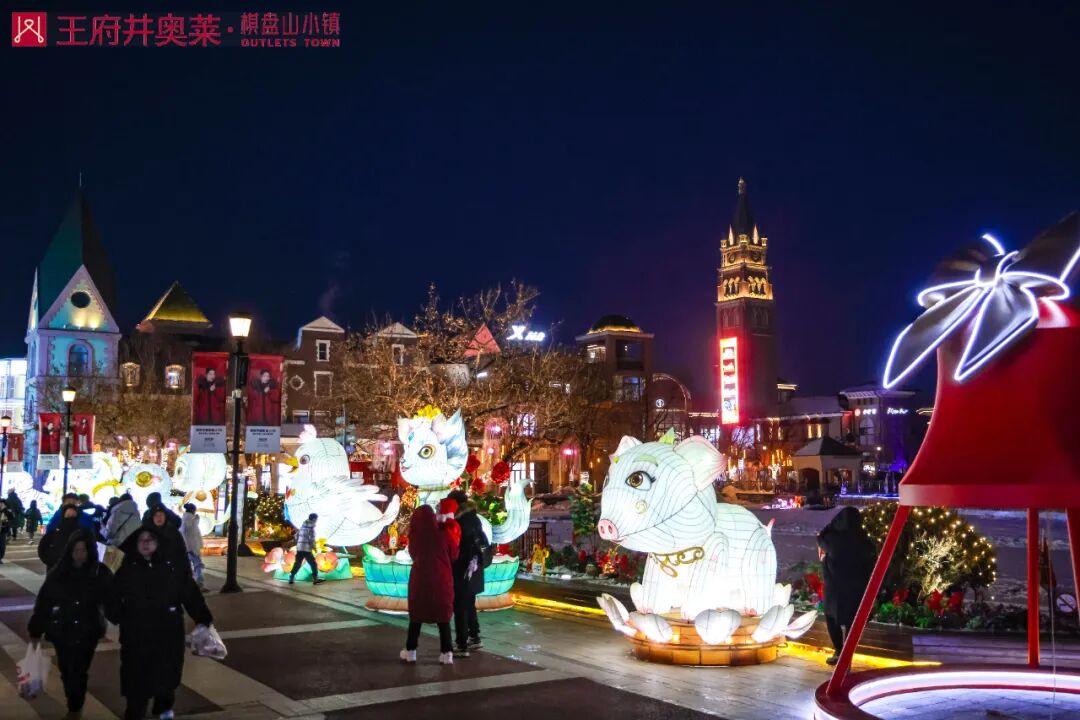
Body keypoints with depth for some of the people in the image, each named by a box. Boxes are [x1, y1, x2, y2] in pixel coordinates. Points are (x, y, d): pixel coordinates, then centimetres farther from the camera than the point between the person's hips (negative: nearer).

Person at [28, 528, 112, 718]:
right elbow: (43, 601, -1)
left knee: (77, 672, 1)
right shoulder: (58, 573, -5)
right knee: (66, 672, 12)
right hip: (61, 631, 2)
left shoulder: (100, 573, -9)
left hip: (86, 633, -2)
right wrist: (35, 629, 2)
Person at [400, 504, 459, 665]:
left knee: (416, 615, 15)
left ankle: (411, 651, 19)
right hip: (441, 580, -1)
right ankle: (446, 652, 4)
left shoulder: (414, 537, -7)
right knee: (443, 616, 8)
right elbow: (454, 556, 0)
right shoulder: (444, 535, -11)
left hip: (419, 580, 1)